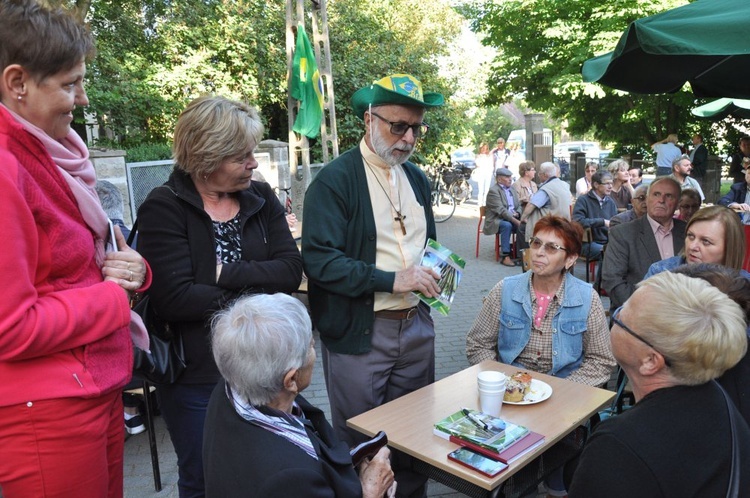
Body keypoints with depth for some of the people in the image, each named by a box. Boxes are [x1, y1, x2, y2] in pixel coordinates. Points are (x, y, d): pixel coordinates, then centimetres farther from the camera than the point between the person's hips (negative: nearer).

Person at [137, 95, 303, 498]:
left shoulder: (261, 198, 1)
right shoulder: (164, 208, -13)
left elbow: (291, 270, -9)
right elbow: (176, 298, -22)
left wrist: (224, 273, -19)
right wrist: (257, 297, -15)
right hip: (196, 377, -3)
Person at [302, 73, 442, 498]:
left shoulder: (418, 178, 11)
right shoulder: (335, 179, -12)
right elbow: (318, 259, -20)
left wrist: (435, 271, 2)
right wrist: (390, 280, -24)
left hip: (417, 327, 6)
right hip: (358, 334, -6)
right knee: (360, 447, 11)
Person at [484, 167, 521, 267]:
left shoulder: (512, 190, 16)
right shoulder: (493, 191, -10)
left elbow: (519, 206, 17)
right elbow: (501, 210, -20)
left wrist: (517, 213, -8)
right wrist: (515, 221, -27)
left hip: (512, 218, 7)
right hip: (496, 220, -7)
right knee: (507, 225, -36)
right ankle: (505, 257, -33)